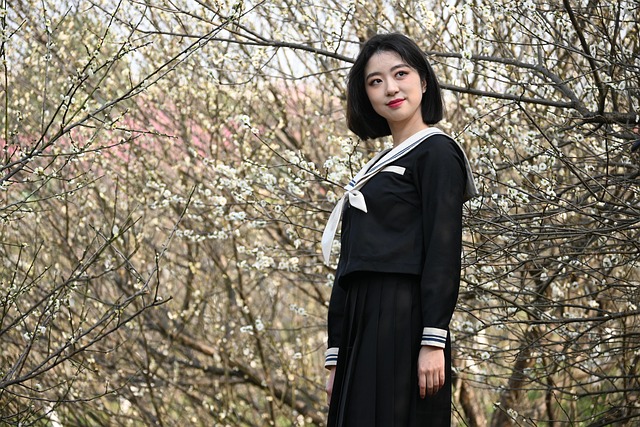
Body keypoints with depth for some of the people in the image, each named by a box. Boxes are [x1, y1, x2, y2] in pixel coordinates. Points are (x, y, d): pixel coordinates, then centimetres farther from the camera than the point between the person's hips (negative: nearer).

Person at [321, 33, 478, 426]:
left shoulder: (437, 152, -1)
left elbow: (443, 252, -11)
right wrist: (337, 357, 16)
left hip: (403, 324, -8)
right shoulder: (376, 171, 23)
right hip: (361, 328, 8)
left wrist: (433, 343, -19)